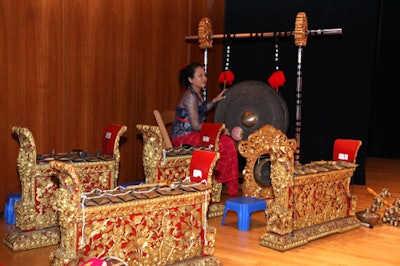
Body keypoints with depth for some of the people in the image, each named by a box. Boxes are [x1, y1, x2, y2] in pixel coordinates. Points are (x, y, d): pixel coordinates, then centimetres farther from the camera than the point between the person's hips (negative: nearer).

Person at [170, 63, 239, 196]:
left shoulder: (196, 95, 13)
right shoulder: (191, 96, -17)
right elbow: (196, 125, -20)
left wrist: (215, 100, 28)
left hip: (192, 134, 10)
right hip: (183, 137, -10)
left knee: (228, 141, -3)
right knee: (227, 143, -18)